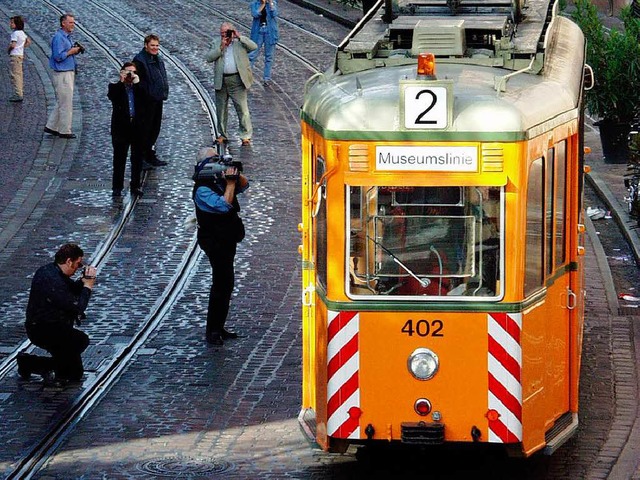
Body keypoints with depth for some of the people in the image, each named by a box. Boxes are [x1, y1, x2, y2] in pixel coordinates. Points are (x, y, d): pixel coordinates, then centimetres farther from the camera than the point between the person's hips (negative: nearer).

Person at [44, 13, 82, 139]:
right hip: (62, 74, -10)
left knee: (61, 103, 16)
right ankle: (64, 131, 3)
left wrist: (77, 48, 2)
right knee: (66, 104, -4)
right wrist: (71, 51, -16)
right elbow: (58, 56, -23)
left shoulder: (68, 37, 15)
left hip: (69, 73, 10)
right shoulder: (59, 38, -17)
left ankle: (51, 126, 22)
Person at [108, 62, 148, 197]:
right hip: (121, 128, -2)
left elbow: (145, 101, -10)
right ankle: (117, 187, 8)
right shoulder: (115, 87, 3)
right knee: (119, 158, 2)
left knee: (137, 158, 7)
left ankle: (135, 186, 17)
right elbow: (113, 98, -18)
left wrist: (137, 83, -13)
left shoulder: (139, 88, 9)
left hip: (138, 127, 2)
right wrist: (122, 82, -16)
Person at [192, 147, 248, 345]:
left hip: (227, 239, 9)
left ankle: (218, 328, 24)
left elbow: (244, 185, 16)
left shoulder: (220, 181, 8)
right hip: (215, 241, -9)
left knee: (225, 284, 15)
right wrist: (230, 183, -22)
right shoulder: (202, 190, -17)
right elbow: (224, 205, -28)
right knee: (221, 284, -11)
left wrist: (235, 176, -4)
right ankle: (212, 331, -7)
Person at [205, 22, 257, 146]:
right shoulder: (216, 43, 9)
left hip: (237, 80, -3)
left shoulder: (240, 42, 4)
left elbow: (254, 47, -12)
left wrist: (239, 37, -16)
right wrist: (221, 47, -12)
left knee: (242, 108, -5)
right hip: (221, 82, 3)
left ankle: (246, 136, 1)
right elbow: (208, 58, -2)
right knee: (221, 109, 13)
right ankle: (222, 135, 27)